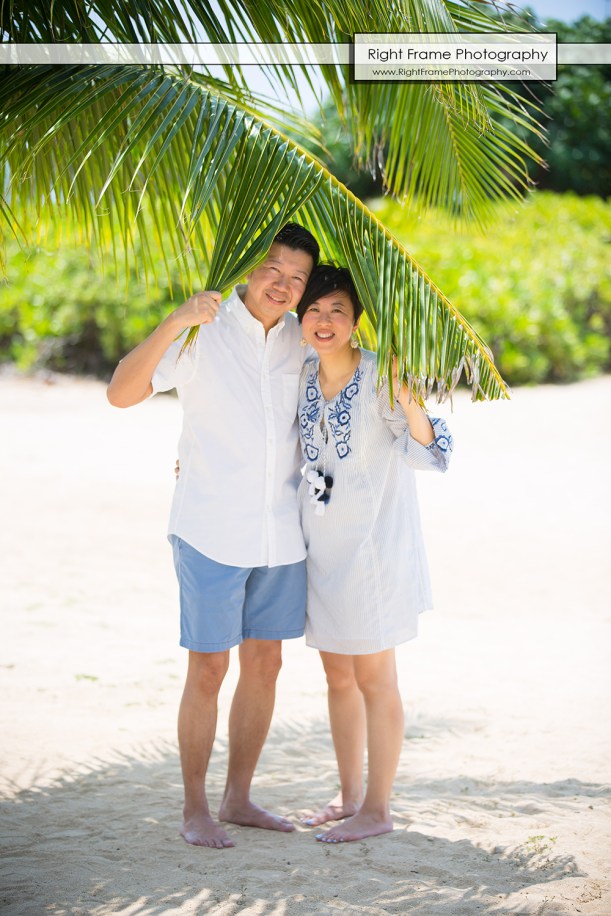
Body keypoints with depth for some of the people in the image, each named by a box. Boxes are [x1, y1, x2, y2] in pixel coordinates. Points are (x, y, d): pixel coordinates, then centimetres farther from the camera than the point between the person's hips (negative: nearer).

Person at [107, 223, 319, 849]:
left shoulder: (301, 341, 7)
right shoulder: (204, 331, -8)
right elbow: (121, 393, -20)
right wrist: (173, 324, -32)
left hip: (281, 534, 5)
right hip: (212, 532, -5)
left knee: (264, 665, 10)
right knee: (208, 669, -1)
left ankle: (238, 799, 23)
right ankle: (195, 810, 10)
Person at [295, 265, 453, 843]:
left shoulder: (380, 377, -13)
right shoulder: (303, 380, 7)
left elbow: (429, 451, -21)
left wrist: (408, 403, -39)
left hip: (374, 544, -7)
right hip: (322, 546, 7)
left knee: (373, 676, -1)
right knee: (338, 675, 14)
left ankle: (377, 808, 8)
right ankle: (349, 796, 26)